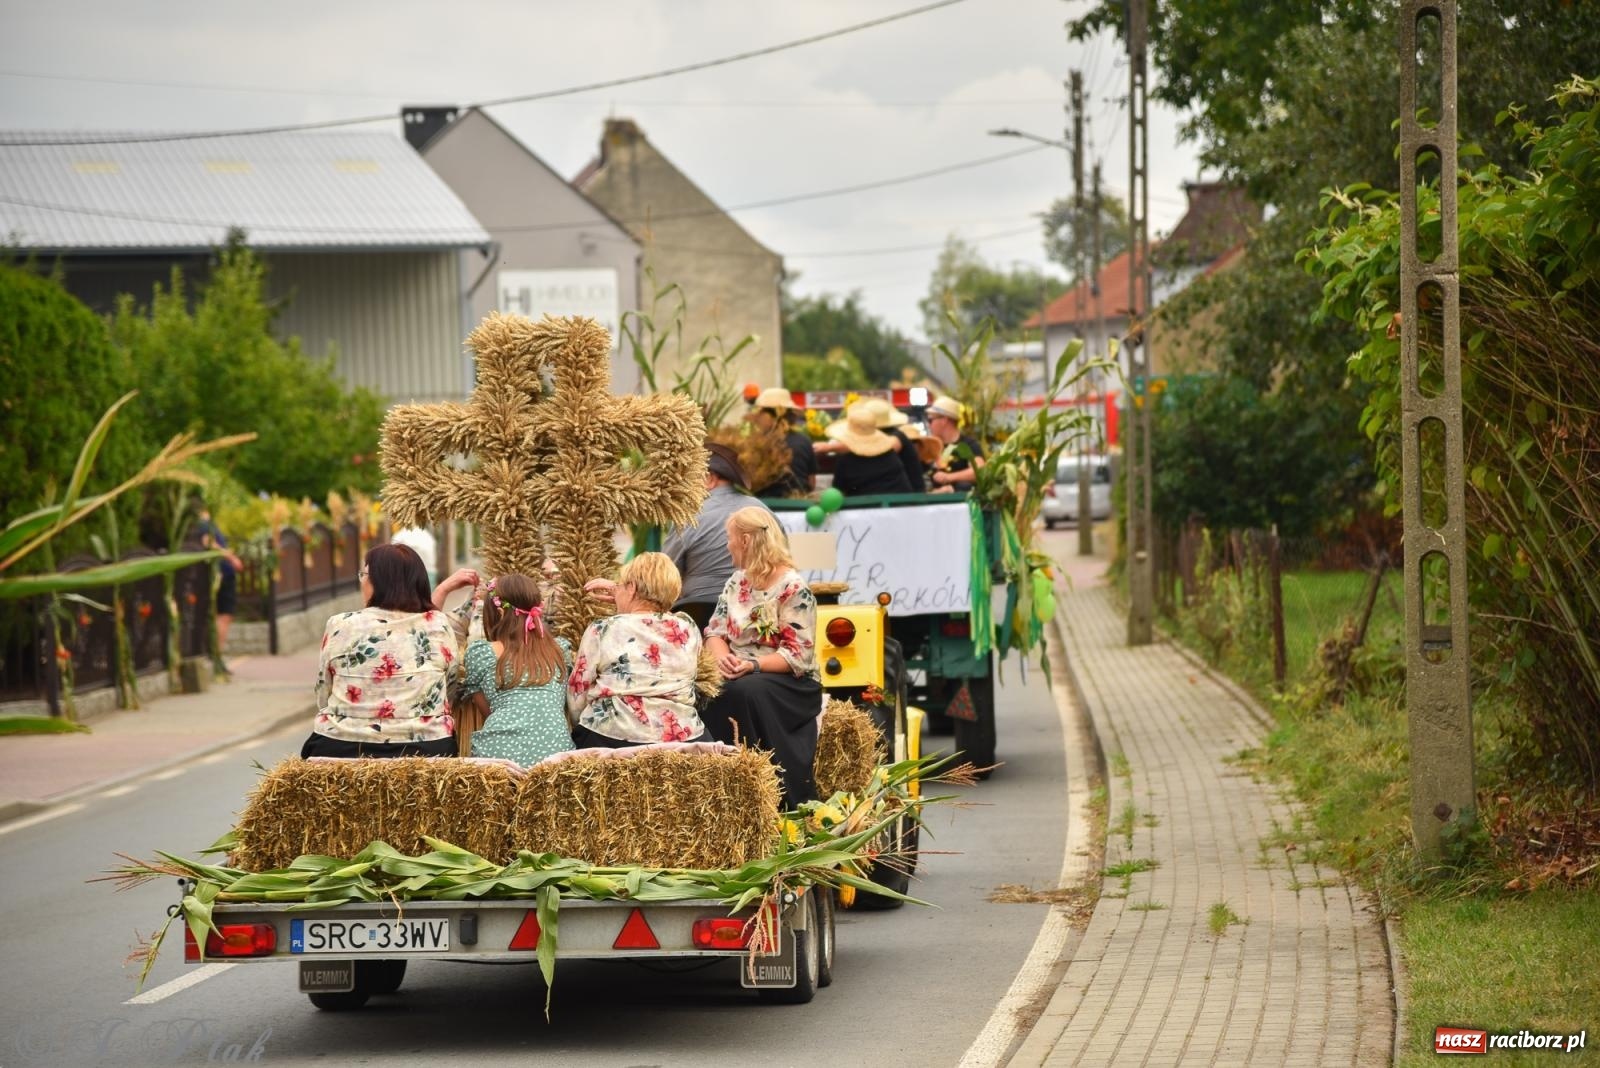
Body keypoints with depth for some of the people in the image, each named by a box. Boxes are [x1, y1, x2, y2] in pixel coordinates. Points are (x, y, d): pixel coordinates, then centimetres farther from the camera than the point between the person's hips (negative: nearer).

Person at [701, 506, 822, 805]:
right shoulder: (736, 582, 12)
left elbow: (798, 656, -16)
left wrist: (753, 665, -29)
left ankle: (785, 803, -31)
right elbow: (715, 631, 7)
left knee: (746, 691, -37)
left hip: (790, 681, -6)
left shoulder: (793, 588, -11)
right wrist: (722, 657, -16)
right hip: (739, 676, 6)